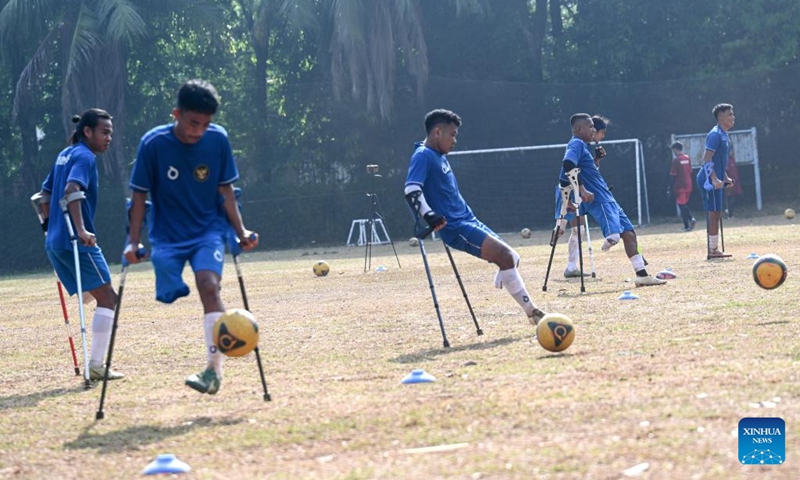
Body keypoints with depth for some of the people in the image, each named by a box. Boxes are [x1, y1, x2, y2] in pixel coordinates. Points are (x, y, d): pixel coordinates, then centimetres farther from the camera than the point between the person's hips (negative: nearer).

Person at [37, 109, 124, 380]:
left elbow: (44, 195, 25)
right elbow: (72, 190, -26)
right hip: (76, 243, -9)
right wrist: (81, 230, -33)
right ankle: (96, 366, -10)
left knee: (104, 298, 16)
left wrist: (50, 226, 31)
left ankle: (96, 363, 12)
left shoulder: (65, 155, 19)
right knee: (107, 299, -6)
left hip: (55, 243, 9)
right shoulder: (85, 157, -9)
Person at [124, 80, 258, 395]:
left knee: (209, 285, -23)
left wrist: (241, 232, -3)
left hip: (209, 229, -1)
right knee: (171, 294, -9)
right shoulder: (154, 144, -13)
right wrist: (134, 242, -7)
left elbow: (225, 190, 2)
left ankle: (214, 369, -22)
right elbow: (139, 195, -4)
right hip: (167, 235, 1)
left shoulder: (218, 140, -8)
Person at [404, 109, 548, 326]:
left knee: (511, 259, 7)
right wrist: (428, 214, -37)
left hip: (468, 221, 10)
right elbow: (411, 189, -25)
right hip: (456, 227, -10)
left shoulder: (440, 157, 17)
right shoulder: (423, 156, -11)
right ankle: (532, 312, -12)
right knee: (506, 257, -18)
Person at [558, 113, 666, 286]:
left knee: (629, 232, 8)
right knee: (614, 235, -29)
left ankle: (642, 274, 9)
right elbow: (568, 166, -28)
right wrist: (582, 190, -28)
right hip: (598, 201, -11)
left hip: (607, 199, 11)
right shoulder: (577, 144, -8)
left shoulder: (581, 146, 22)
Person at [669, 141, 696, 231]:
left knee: (682, 205, -1)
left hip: (680, 187, -6)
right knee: (685, 205, 17)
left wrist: (670, 189, -10)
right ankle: (691, 219, -3)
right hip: (688, 186, 6)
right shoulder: (687, 158, 8)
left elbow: (674, 176, -13)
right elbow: (690, 172, 13)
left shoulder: (676, 160, -12)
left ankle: (687, 226, -6)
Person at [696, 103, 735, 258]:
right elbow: (707, 158, -22)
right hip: (709, 180, -10)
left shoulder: (723, 135, 16)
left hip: (715, 180, 10)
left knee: (716, 213, 12)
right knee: (713, 213, -7)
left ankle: (714, 249, 16)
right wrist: (714, 179, -29)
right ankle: (713, 250, -4)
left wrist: (724, 177, 24)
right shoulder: (715, 135, -15)